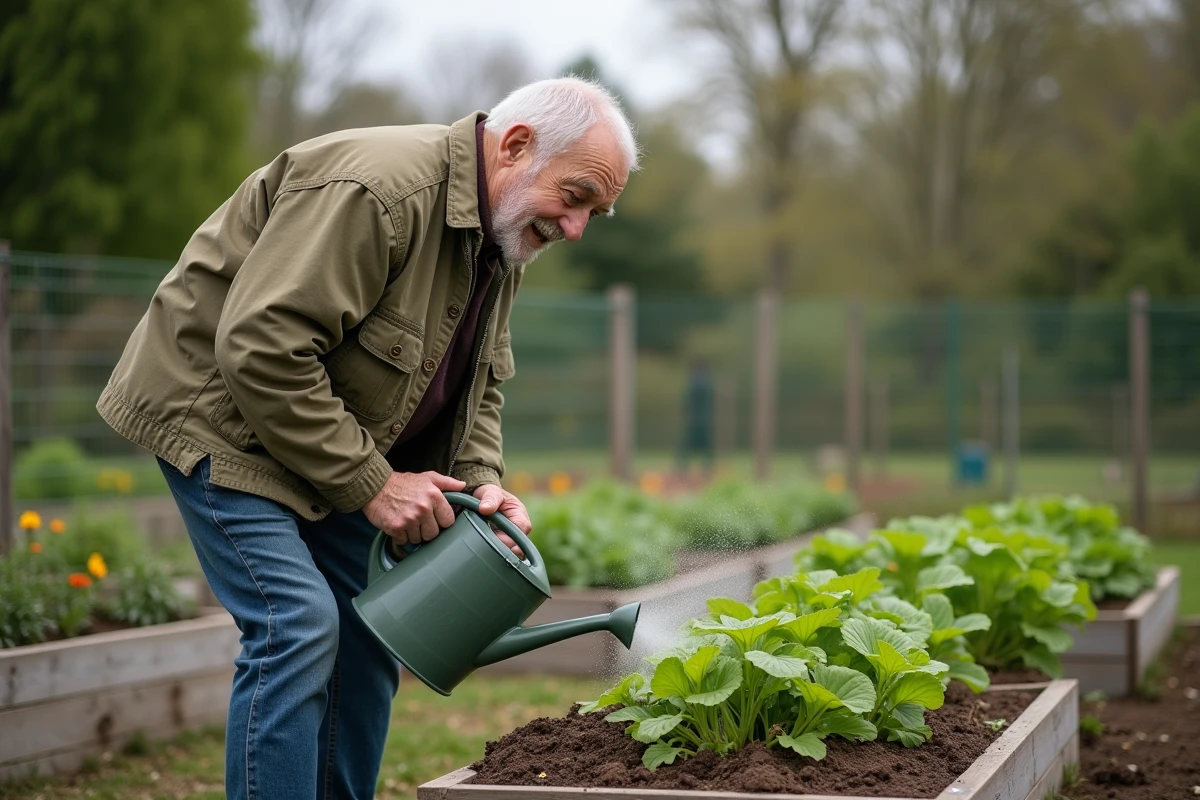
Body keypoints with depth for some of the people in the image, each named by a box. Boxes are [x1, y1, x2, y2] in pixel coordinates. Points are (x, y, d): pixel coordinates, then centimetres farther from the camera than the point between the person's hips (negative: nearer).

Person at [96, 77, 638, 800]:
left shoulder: (503, 236, 1)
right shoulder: (376, 190, -30)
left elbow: (480, 380, 11)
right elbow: (259, 349, -33)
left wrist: (483, 480, -9)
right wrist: (370, 482, -27)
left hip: (341, 441, 9)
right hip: (222, 411, -9)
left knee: (371, 626, 6)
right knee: (299, 623, -19)